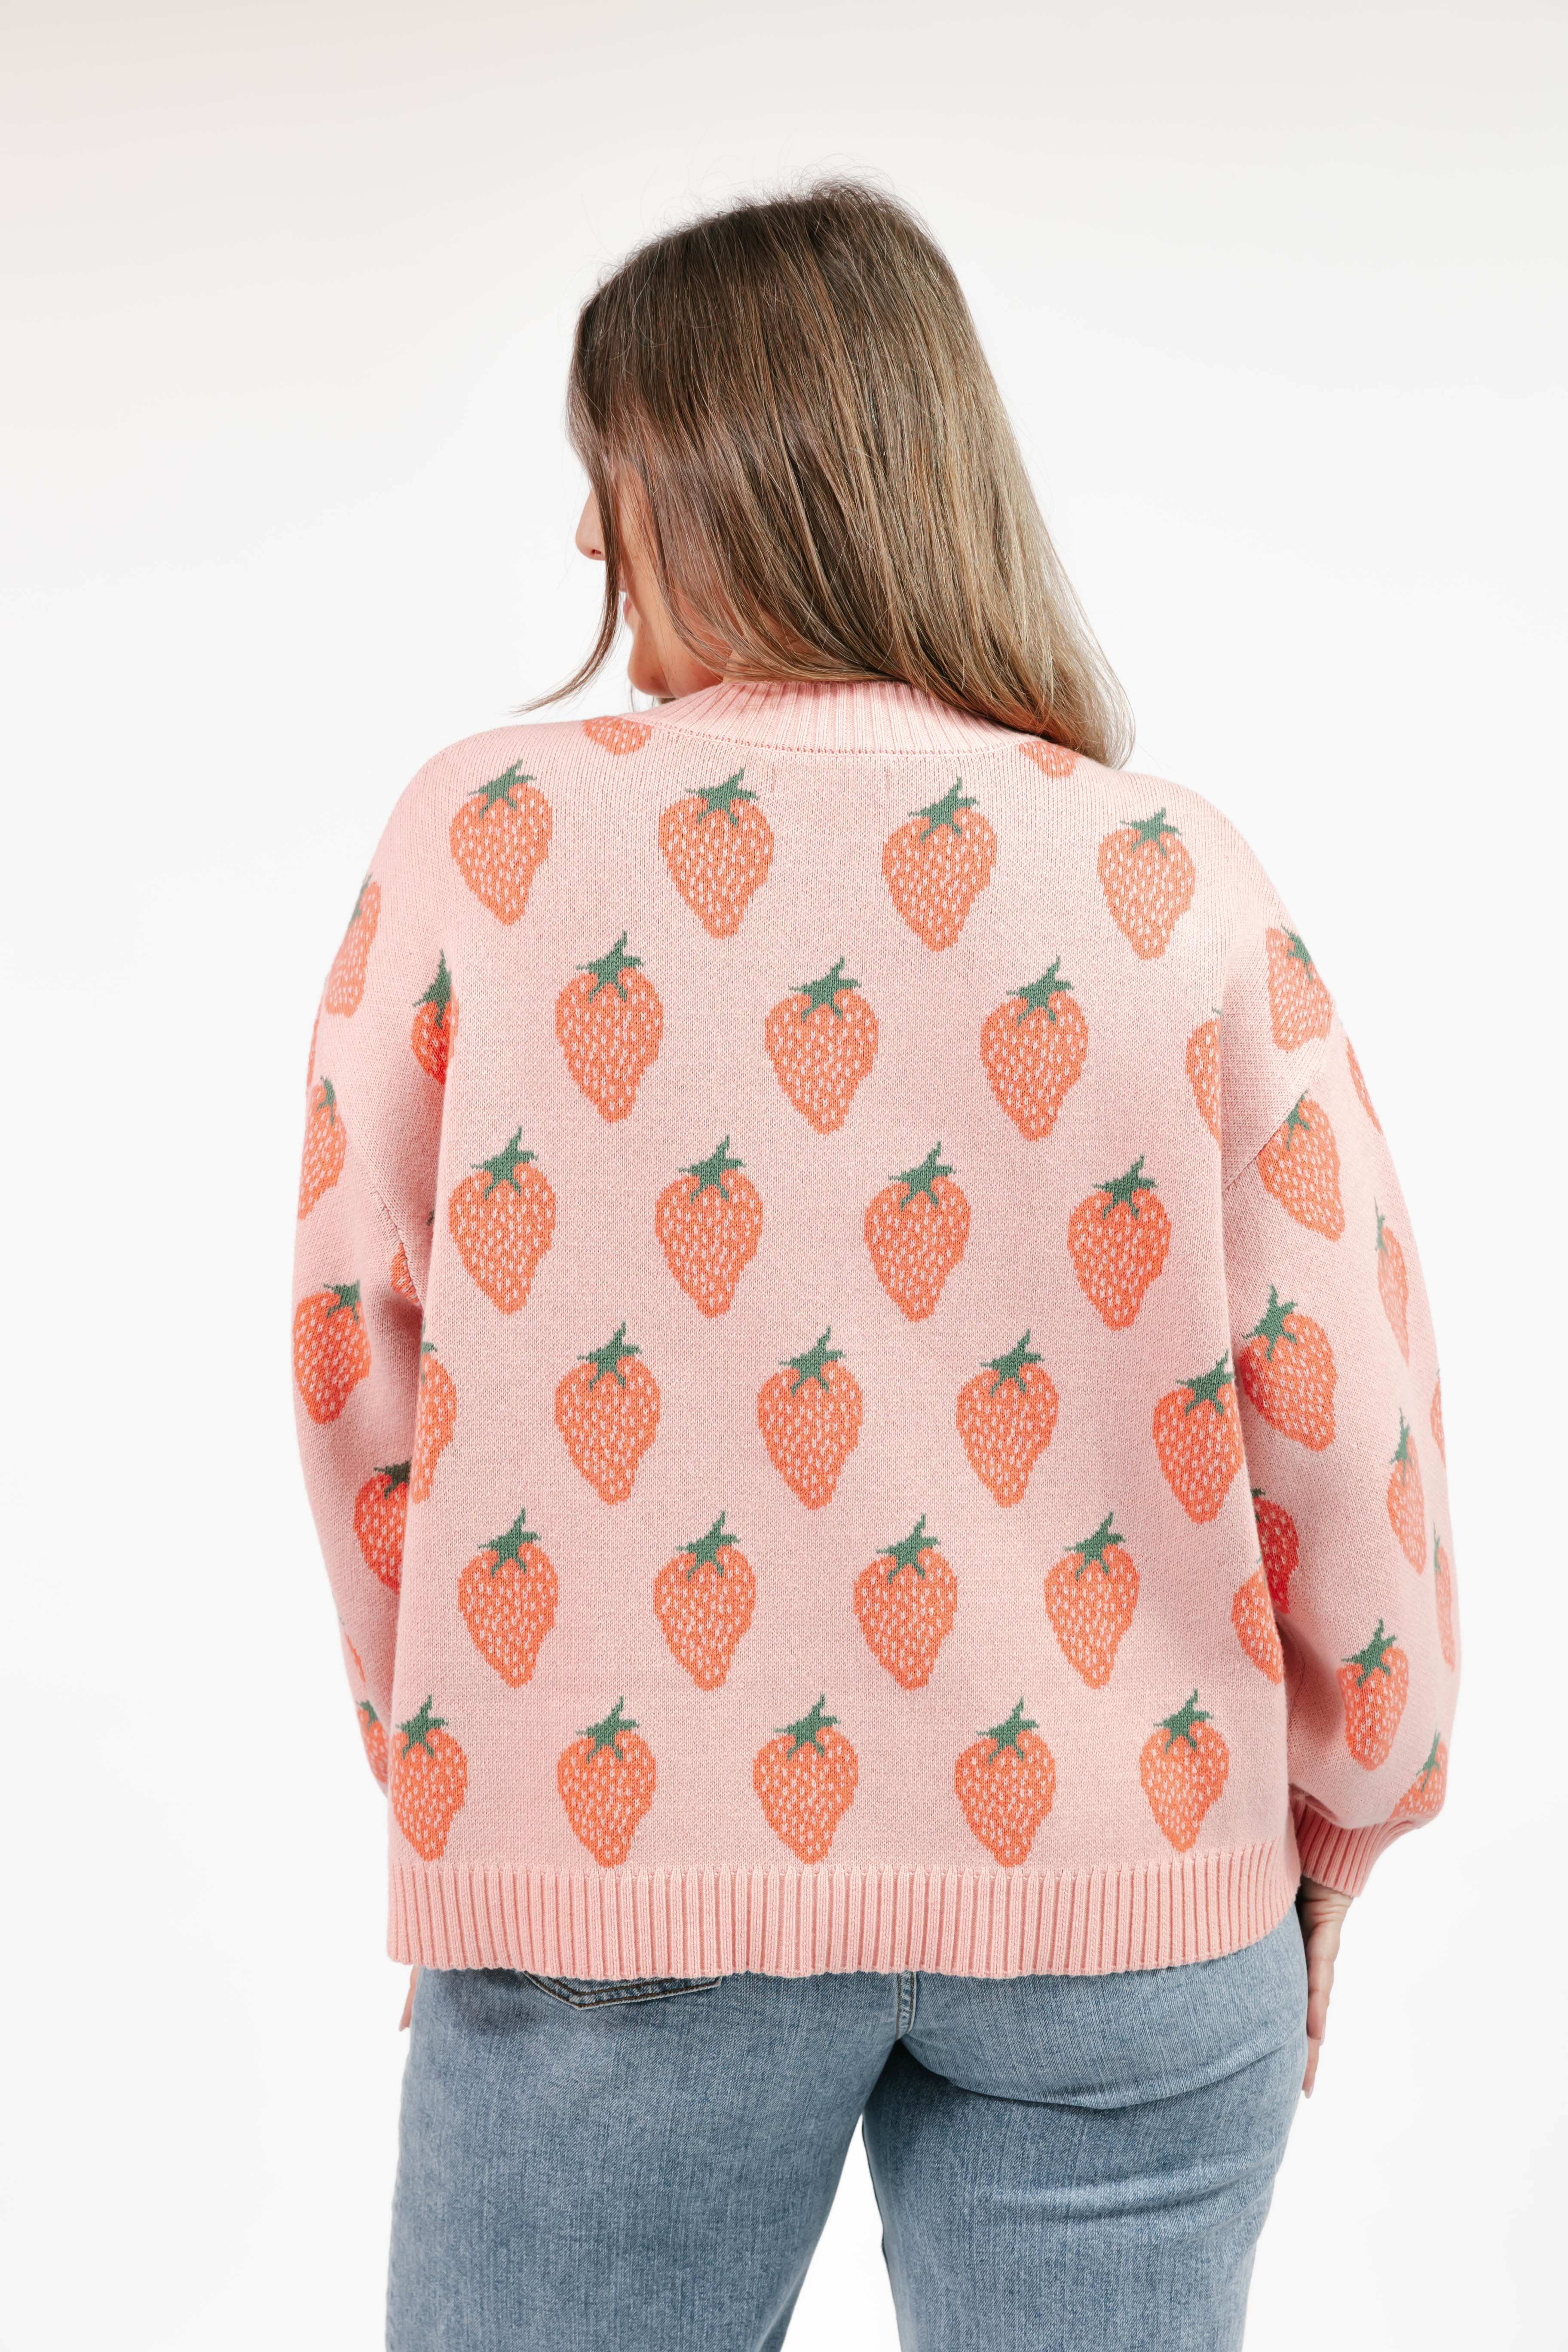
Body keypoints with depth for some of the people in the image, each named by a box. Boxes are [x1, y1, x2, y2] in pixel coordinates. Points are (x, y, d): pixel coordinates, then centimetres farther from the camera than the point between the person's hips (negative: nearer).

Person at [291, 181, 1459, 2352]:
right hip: (1121, 1880, 2)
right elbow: (1347, 1410, -3)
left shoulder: (486, 837, -6)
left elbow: (355, 1356, 0)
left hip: (614, 1868, 0)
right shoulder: (1179, 879, -4)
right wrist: (1330, 1842, 13)